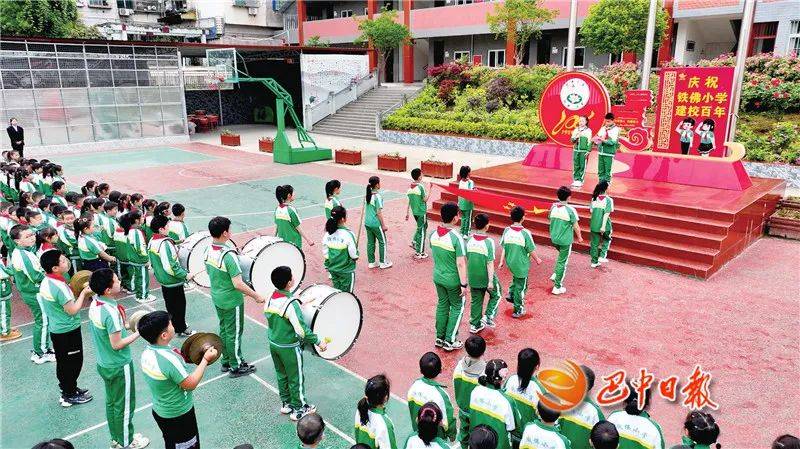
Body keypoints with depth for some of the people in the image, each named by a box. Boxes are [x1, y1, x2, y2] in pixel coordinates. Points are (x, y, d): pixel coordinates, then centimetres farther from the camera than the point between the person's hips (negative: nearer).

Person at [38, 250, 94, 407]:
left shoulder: (47, 281, 1)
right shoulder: (59, 286, -29)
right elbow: (73, 310, -24)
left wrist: (81, 293, 3)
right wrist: (84, 293, -14)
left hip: (56, 329, 9)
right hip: (68, 331, -9)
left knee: (63, 362, 22)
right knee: (74, 362, 7)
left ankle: (67, 388, 38)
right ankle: (69, 396, 19)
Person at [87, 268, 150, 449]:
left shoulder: (95, 303, -5)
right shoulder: (111, 312, -31)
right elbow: (117, 344, -25)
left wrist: (124, 325, 6)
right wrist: (138, 333, -16)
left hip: (104, 364, 8)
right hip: (120, 367, -8)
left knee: (111, 402, 23)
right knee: (125, 406, 11)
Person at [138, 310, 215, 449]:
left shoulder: (147, 353, -8)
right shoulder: (169, 359, -35)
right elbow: (190, 384, -23)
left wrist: (180, 359, 3)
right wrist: (205, 359, -17)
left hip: (159, 410, 8)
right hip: (178, 415, -8)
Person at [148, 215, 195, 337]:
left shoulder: (151, 242, 2)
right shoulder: (165, 243, -27)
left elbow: (152, 262, 13)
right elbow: (170, 266, -30)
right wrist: (185, 275, -22)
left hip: (162, 279, 9)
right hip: (173, 281, -9)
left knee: (170, 304, 21)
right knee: (179, 304, 6)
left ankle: (174, 325, 35)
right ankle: (181, 329, 17)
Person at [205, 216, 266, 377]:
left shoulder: (209, 251, -5)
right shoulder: (229, 255, -29)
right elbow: (238, 284, -30)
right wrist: (256, 296, -20)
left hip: (217, 298, 8)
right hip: (232, 301, -8)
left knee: (223, 330, 21)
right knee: (234, 333, 8)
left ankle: (226, 362, 36)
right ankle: (236, 367, 22)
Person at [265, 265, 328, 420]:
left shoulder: (270, 298, -6)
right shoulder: (291, 304, -29)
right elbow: (301, 330, -30)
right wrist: (319, 342, -19)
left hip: (273, 343, 7)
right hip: (289, 348, -7)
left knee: (282, 375, 23)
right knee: (296, 378, 11)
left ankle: (286, 404, 39)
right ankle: (298, 409, 25)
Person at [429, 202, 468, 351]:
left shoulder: (433, 234, -6)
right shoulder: (456, 238, -25)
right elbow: (461, 264, -22)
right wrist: (464, 284, -16)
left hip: (437, 276, 6)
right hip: (452, 280, -6)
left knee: (442, 305, 20)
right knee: (458, 307, 13)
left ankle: (440, 338, 29)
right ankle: (450, 341, 16)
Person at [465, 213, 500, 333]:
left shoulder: (470, 240, -4)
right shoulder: (489, 242, -20)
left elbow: (466, 260, 4)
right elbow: (490, 263, -19)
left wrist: (468, 275, 17)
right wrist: (491, 281, -15)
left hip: (473, 277, 5)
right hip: (486, 277, -4)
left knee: (476, 300, 17)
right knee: (496, 294, 22)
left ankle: (475, 325, 25)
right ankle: (488, 316, 12)